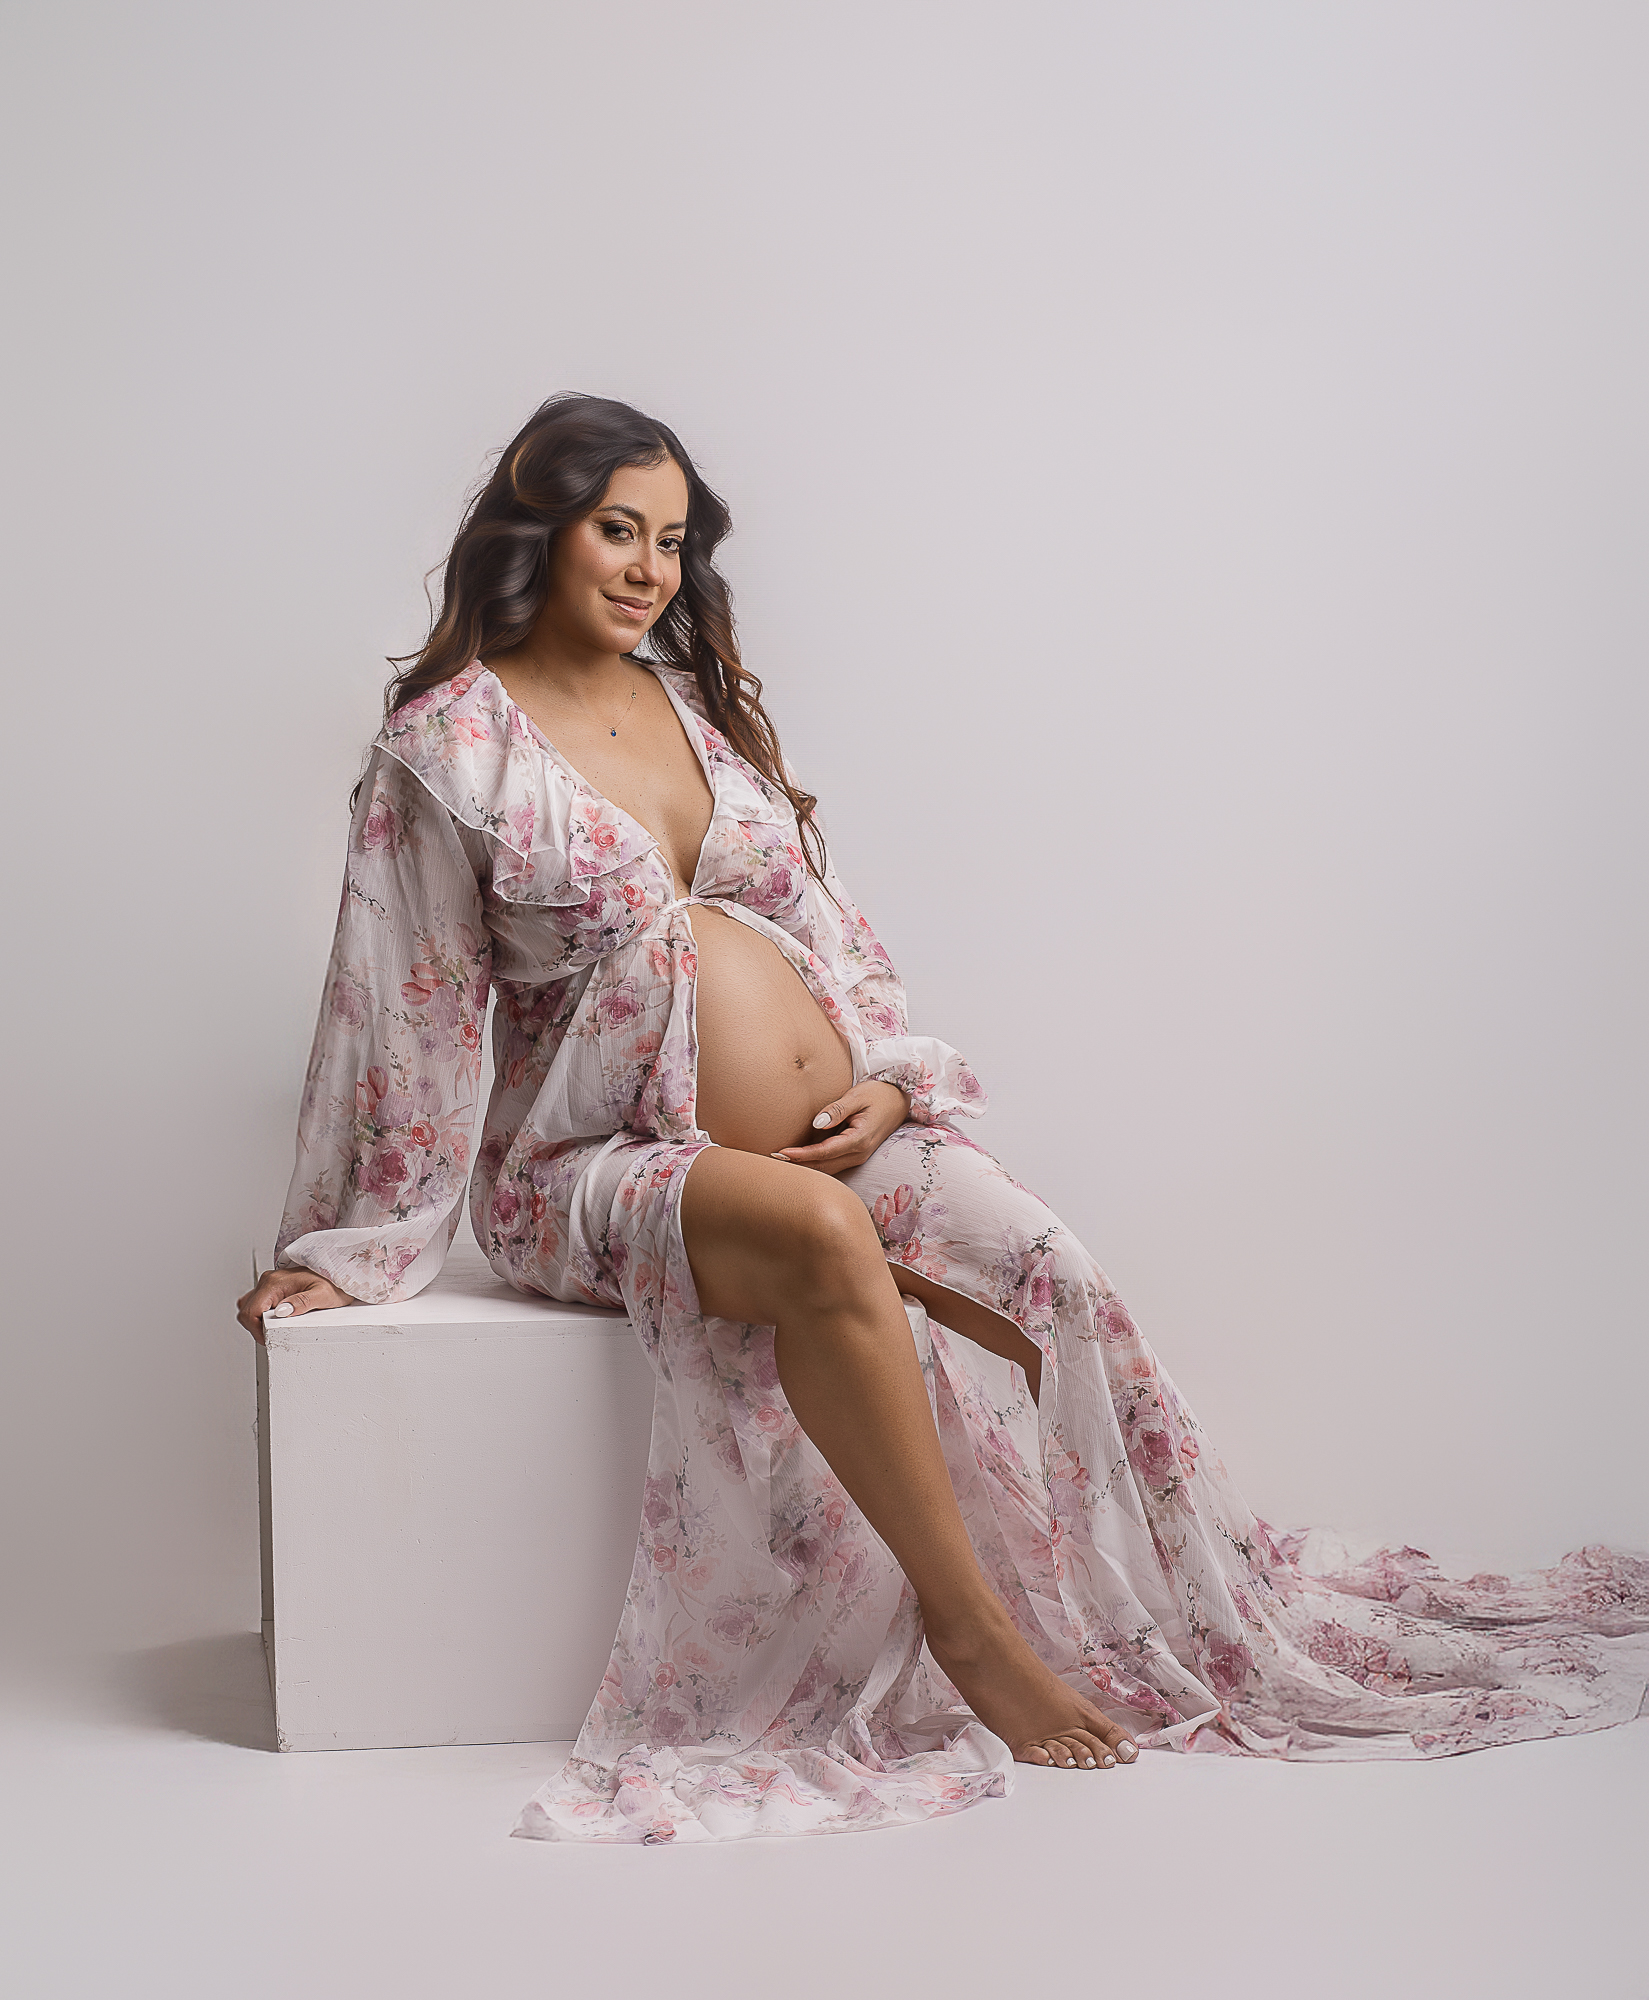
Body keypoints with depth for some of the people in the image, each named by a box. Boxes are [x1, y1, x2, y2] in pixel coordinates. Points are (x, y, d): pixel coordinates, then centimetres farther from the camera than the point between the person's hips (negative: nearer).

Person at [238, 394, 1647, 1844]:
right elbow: (404, 1016, -2)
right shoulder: (449, 743, -2)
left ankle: (1193, 1617, -5)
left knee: (1043, 1275, -19)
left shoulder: (699, 701, 15)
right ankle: (970, 1625, -23)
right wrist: (351, 1250, -2)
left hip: (833, 1130, 5)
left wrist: (891, 1079, 2)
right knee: (823, 1240, -36)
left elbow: (821, 924, 18)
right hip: (602, 1166, -5)